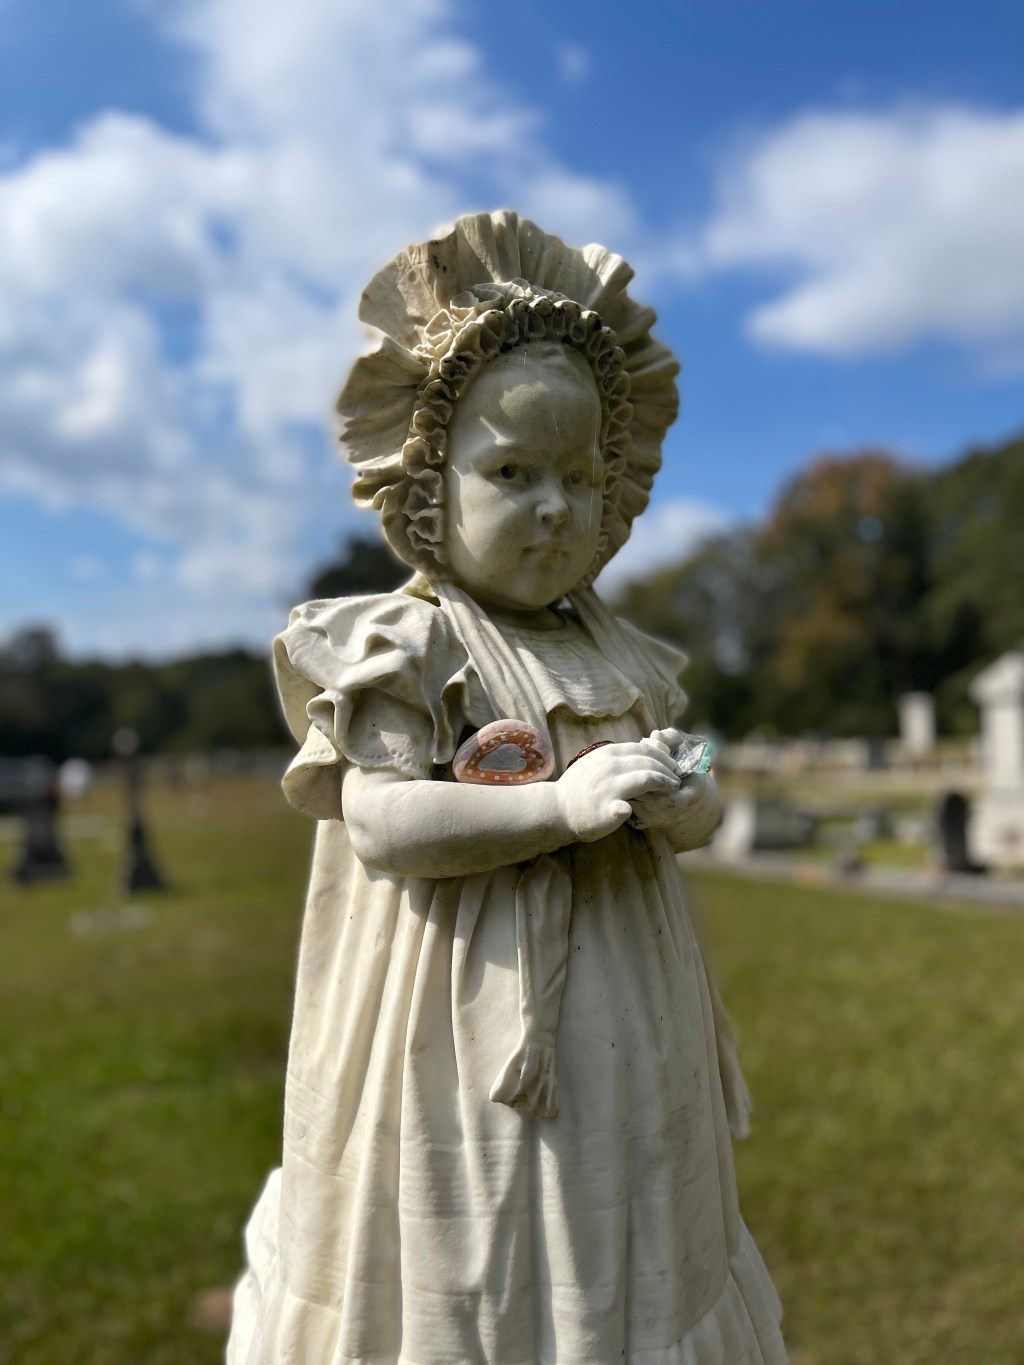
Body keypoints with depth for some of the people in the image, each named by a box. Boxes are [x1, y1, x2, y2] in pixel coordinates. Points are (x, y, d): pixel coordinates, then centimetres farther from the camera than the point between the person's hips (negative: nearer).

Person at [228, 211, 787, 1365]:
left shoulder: (614, 652, 9)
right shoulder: (406, 645, -11)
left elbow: (696, 812, 14)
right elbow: (382, 825, -21)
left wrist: (680, 798, -10)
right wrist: (560, 804, -27)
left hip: (626, 1045, 7)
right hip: (470, 1043, -6)